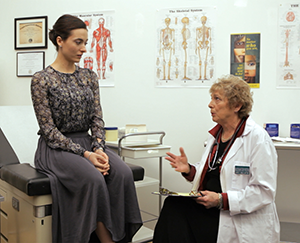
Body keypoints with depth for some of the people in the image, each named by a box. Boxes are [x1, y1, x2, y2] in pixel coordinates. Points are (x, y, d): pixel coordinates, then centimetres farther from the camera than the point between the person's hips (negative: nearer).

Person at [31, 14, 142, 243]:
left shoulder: (89, 76, 9)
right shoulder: (41, 79, -7)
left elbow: (97, 119, 5)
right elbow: (48, 129, -11)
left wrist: (99, 149, -14)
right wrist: (85, 154, -20)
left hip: (87, 141, 5)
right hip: (56, 148, -4)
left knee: (123, 173, -24)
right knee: (93, 178, -33)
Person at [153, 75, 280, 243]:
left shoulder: (258, 138, -11)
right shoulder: (216, 134, 14)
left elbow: (264, 191, -16)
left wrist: (221, 200, -22)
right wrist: (189, 170, 0)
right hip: (210, 209, 7)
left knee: (176, 209, -25)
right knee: (173, 204, -21)